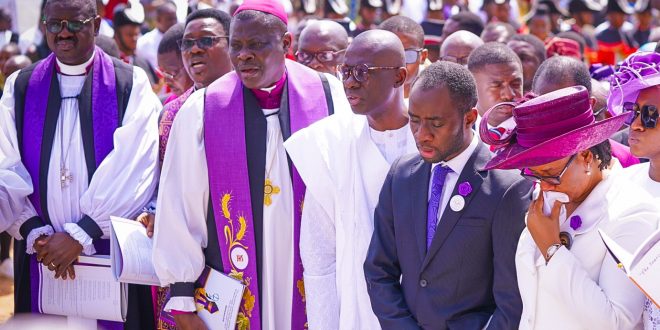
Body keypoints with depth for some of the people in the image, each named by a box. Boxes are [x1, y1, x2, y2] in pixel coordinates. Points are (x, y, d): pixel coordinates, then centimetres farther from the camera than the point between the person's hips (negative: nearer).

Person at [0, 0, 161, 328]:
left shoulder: (131, 84, -1)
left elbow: (134, 169, -11)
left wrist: (81, 235, -15)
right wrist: (35, 233, -12)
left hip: (112, 255, -2)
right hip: (40, 254, 2)